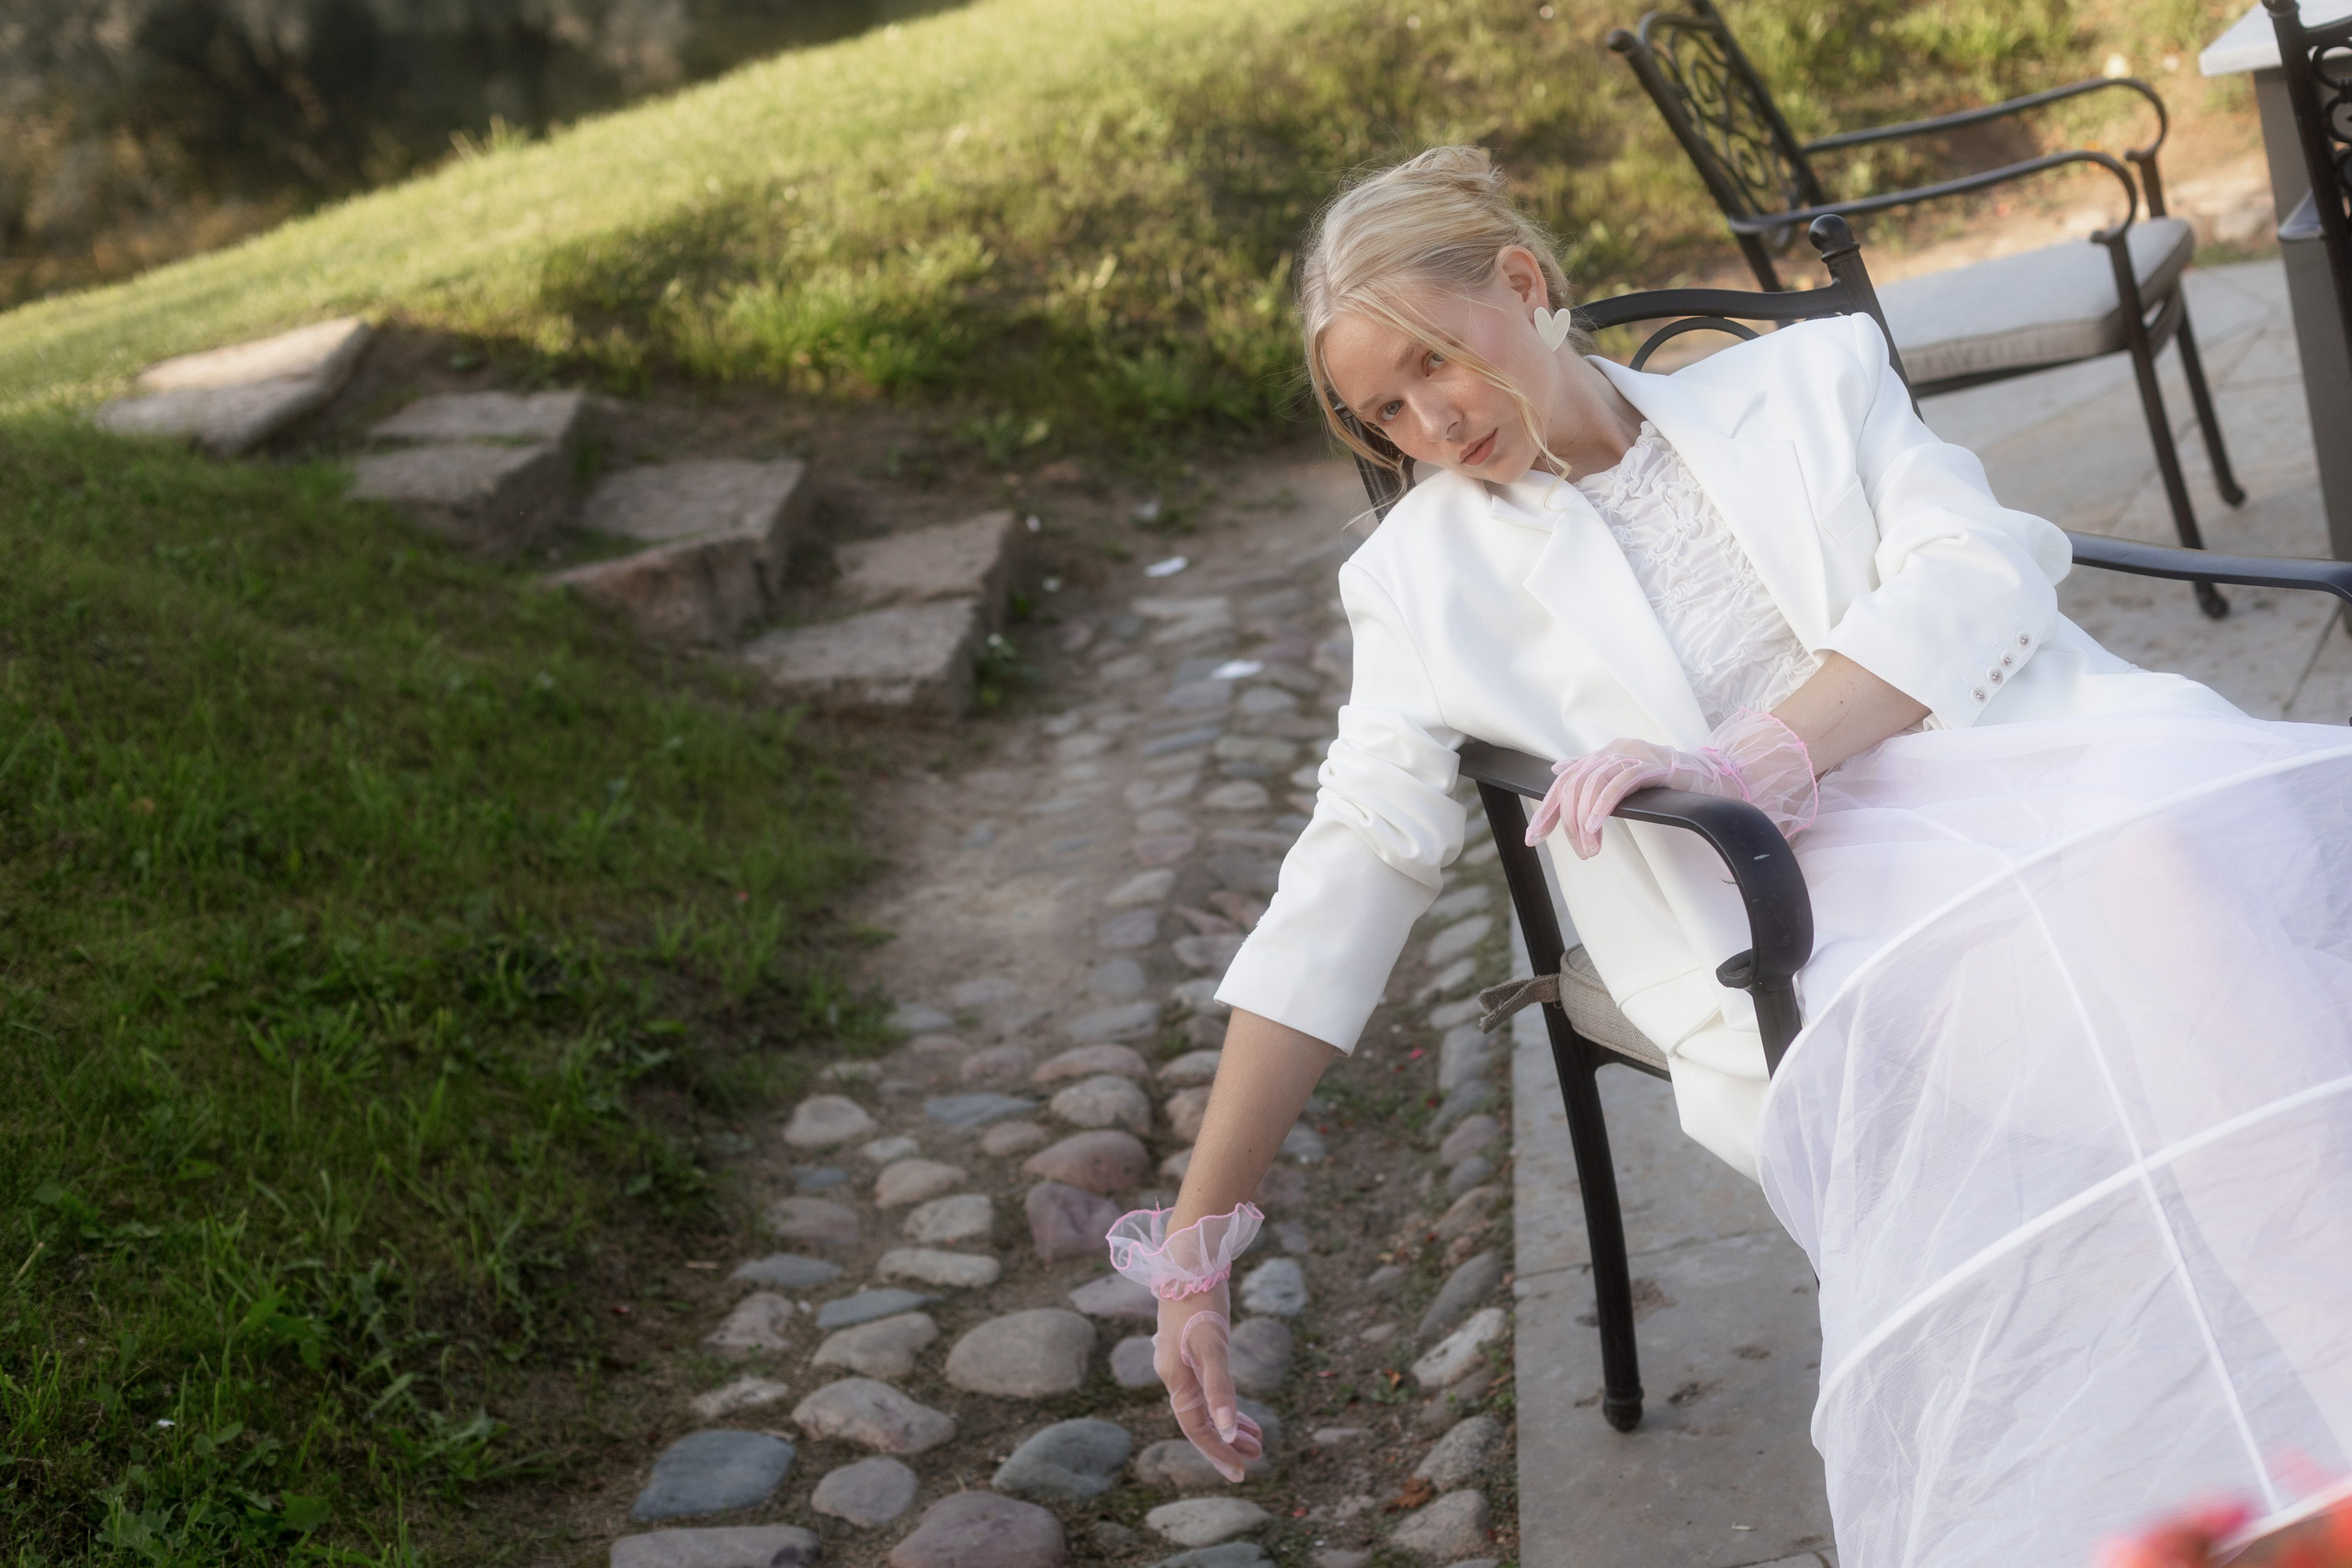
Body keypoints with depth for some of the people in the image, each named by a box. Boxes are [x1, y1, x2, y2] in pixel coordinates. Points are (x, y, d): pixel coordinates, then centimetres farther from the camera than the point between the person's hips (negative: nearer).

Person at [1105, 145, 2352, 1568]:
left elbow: (1976, 571, 4)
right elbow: (1348, 879, 12)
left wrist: (1755, 753, -14)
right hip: (1804, 902, -1)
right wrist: (1198, 1238, 6)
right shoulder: (1428, 573, 18)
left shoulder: (1810, 375, 21)